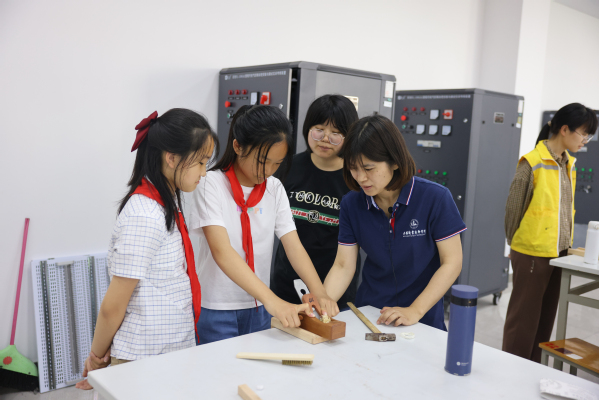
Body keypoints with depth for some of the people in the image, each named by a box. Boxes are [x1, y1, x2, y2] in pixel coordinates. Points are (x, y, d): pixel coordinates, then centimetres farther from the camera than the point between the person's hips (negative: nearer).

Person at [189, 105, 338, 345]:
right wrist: (272, 300, -35)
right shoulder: (212, 184, -14)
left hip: (258, 309, 5)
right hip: (215, 309, -5)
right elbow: (222, 251, -25)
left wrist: (319, 293, -23)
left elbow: (293, 245, -6)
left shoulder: (275, 189, 3)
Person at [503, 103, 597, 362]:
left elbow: (567, 209, 16)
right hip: (532, 254, -7)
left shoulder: (569, 164, 9)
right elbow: (514, 208, -8)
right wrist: (517, 243, 2)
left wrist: (566, 243, 13)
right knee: (524, 319, 3)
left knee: (546, 318, 15)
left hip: (558, 253, 7)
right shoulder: (533, 163, -14)